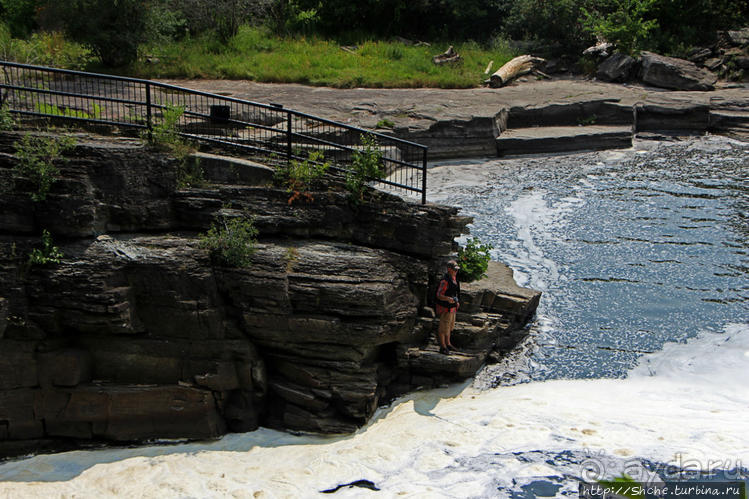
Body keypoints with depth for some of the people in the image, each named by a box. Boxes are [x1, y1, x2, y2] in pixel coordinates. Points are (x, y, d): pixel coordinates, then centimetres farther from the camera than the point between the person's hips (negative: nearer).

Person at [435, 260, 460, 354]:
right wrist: (448, 299, -42)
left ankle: (447, 343, 39)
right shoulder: (445, 281, -25)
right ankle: (443, 347, 16)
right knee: (444, 328, 4)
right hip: (445, 308, -9)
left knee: (450, 326, 22)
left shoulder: (454, 278, 4)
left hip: (452, 307, 9)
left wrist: (457, 301, 23)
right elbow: (439, 295, -26)